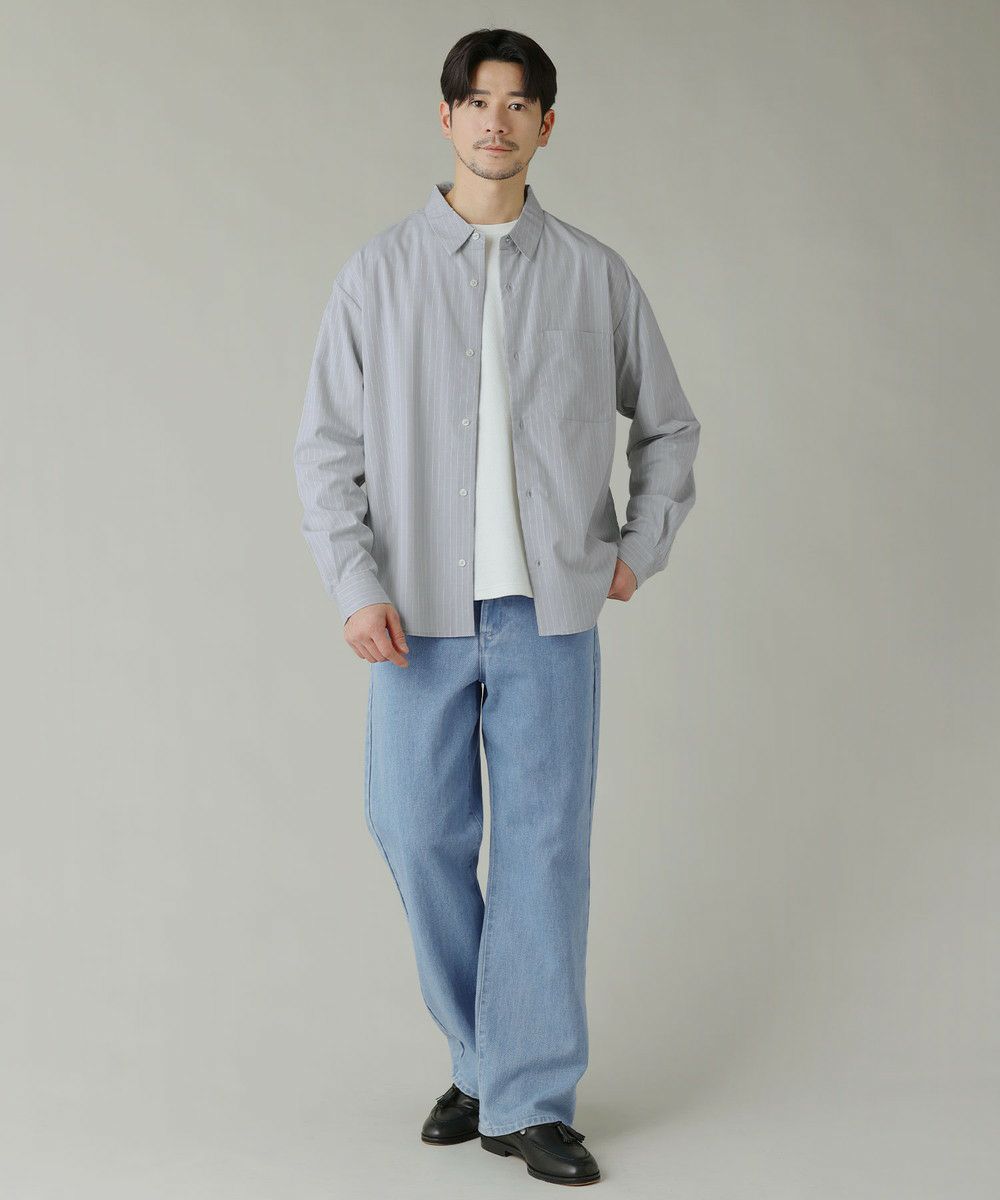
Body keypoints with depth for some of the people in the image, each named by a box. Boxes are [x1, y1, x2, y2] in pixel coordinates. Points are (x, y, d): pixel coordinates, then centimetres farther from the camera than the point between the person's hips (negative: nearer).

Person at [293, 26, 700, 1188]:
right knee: (419, 838, 4)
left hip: (550, 612, 0)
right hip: (422, 612, 1)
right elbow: (326, 448, 2)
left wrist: (641, 549, 8)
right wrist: (357, 587, -9)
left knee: (545, 846, 0)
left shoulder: (596, 276, 6)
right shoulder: (378, 273, 4)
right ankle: (483, 1060, 25)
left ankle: (532, 1099, 10)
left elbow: (667, 426, 18)